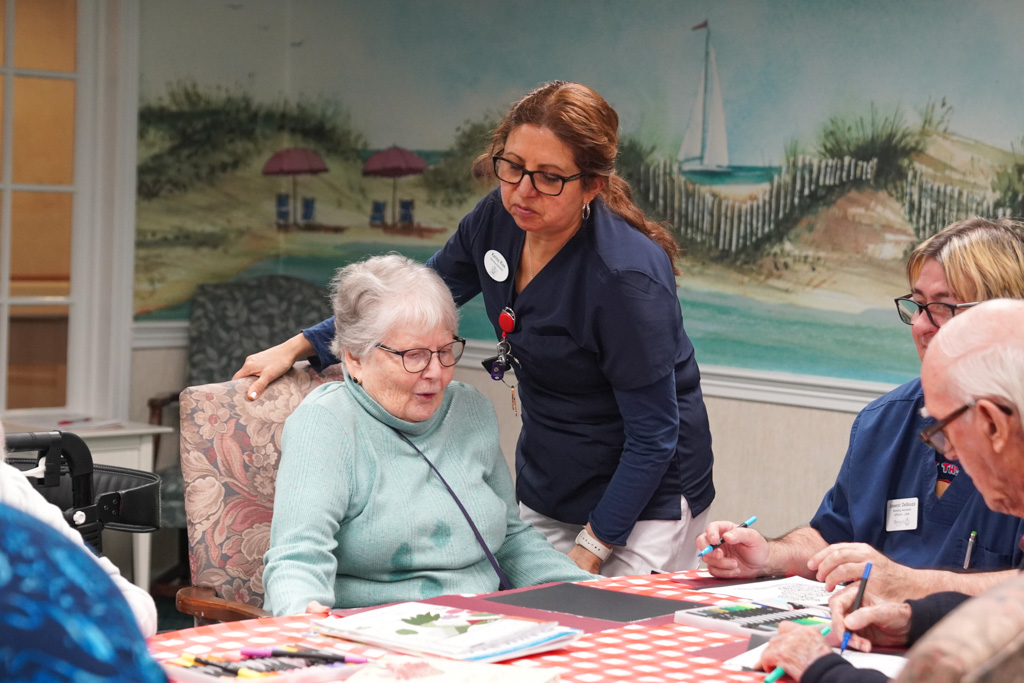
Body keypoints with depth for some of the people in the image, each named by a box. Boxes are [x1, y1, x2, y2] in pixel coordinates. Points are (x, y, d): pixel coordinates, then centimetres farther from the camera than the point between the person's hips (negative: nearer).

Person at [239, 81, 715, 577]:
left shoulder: (628, 278, -29)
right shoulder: (499, 218, -9)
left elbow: (654, 436, -21)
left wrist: (589, 552, -18)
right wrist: (298, 346, 6)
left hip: (643, 499, -6)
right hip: (545, 490, 6)